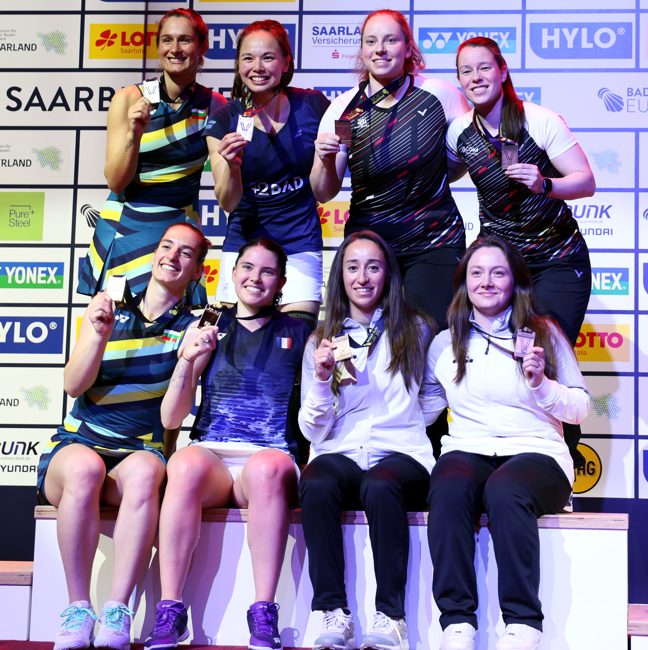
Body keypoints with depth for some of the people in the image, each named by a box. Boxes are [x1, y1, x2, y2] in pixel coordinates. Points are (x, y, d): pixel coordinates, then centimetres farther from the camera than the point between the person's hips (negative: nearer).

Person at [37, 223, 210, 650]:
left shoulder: (190, 328, 7)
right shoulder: (108, 310, 10)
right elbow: (74, 385, -3)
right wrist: (99, 333, -19)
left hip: (142, 452, 0)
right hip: (76, 446, 0)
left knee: (144, 472, -35)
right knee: (85, 467, -35)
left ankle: (117, 612, -34)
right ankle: (77, 610, -27)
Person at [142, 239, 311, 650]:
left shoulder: (298, 334, 14)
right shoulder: (209, 330, 16)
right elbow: (171, 419, 10)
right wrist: (187, 361, -6)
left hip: (271, 459, -1)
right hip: (212, 455, 1)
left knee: (267, 469, -38)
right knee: (187, 463, -36)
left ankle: (264, 616, -36)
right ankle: (169, 613, -32)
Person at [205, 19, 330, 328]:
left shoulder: (312, 106, -8)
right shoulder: (224, 120, -8)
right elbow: (228, 203, -12)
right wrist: (230, 163, -31)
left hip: (300, 243, 0)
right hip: (244, 241, 0)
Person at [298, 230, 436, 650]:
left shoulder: (415, 331, 10)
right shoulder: (322, 340, 13)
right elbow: (314, 431, 6)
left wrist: (407, 423, 3)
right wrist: (321, 378, -9)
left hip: (401, 454, -1)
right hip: (339, 454, 2)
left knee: (379, 487, -37)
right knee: (317, 486, -34)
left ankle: (390, 616, -32)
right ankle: (333, 612, -30)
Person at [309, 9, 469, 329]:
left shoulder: (439, 95, -5)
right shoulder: (343, 109, -2)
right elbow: (324, 194, 0)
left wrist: (429, 181, -2)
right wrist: (326, 161, -19)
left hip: (435, 242, -1)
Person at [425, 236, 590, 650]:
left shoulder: (544, 333, 11)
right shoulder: (446, 344, 17)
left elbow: (580, 409, 9)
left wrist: (541, 384, -8)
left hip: (536, 451, -2)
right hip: (468, 450, 2)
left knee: (504, 491, -38)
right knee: (448, 492, -35)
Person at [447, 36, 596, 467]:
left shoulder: (540, 120, -14)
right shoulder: (460, 132, -2)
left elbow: (587, 183, -14)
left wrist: (544, 184, -32)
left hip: (558, 261, -3)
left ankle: (567, 450, 10)